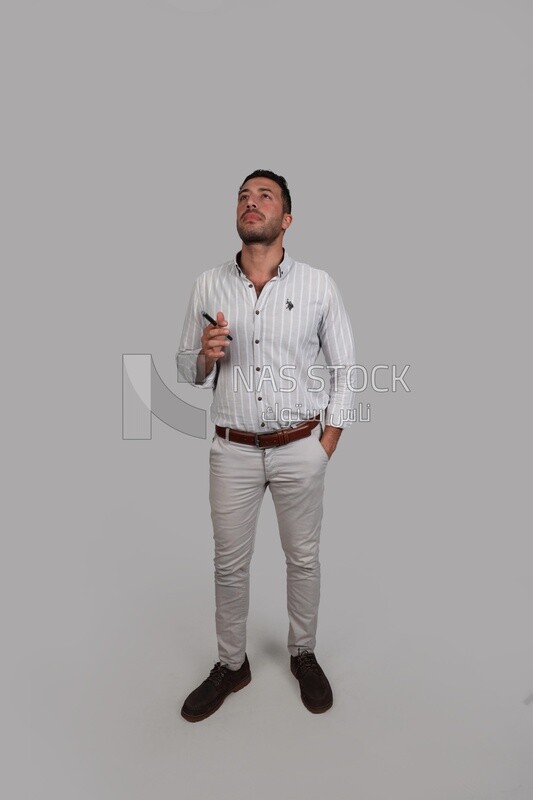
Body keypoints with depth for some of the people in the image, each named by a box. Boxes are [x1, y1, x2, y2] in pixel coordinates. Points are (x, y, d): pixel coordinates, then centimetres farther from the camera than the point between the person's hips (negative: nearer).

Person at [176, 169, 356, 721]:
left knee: (303, 558, 14)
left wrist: (326, 447, -4)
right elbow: (186, 371, 8)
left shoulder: (319, 286, -4)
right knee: (229, 562, 13)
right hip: (233, 450, 2)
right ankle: (231, 665, 36)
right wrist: (205, 355, -16)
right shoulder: (208, 287, 1)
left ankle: (303, 654, 40)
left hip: (301, 449, -1)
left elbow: (345, 369, 1)